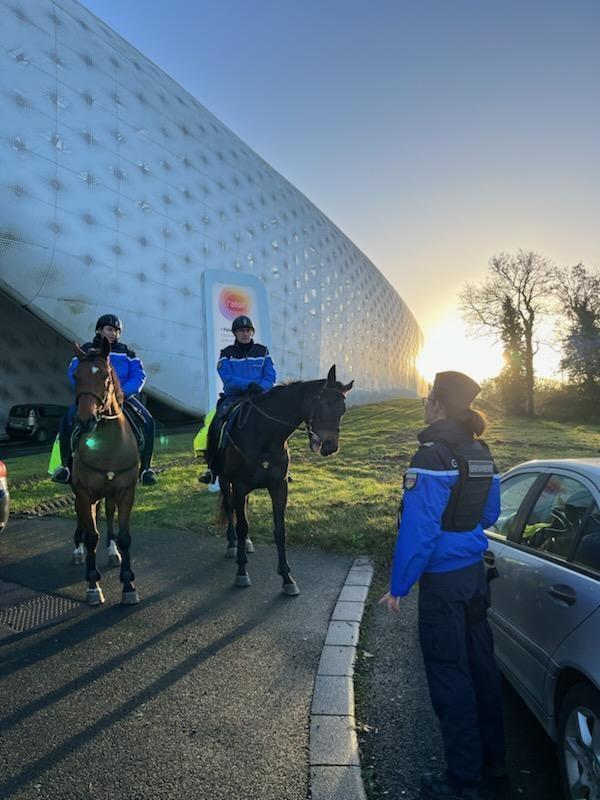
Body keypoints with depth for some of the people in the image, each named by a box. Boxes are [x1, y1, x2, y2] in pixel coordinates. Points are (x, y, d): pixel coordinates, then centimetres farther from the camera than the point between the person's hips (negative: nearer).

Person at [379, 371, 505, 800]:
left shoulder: (434, 455, -21)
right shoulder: (481, 453, 4)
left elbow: (418, 531, -22)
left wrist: (398, 587, -13)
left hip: (443, 583, -8)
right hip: (476, 575, 8)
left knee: (450, 677, 6)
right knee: (480, 666, 21)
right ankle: (493, 756, 39)